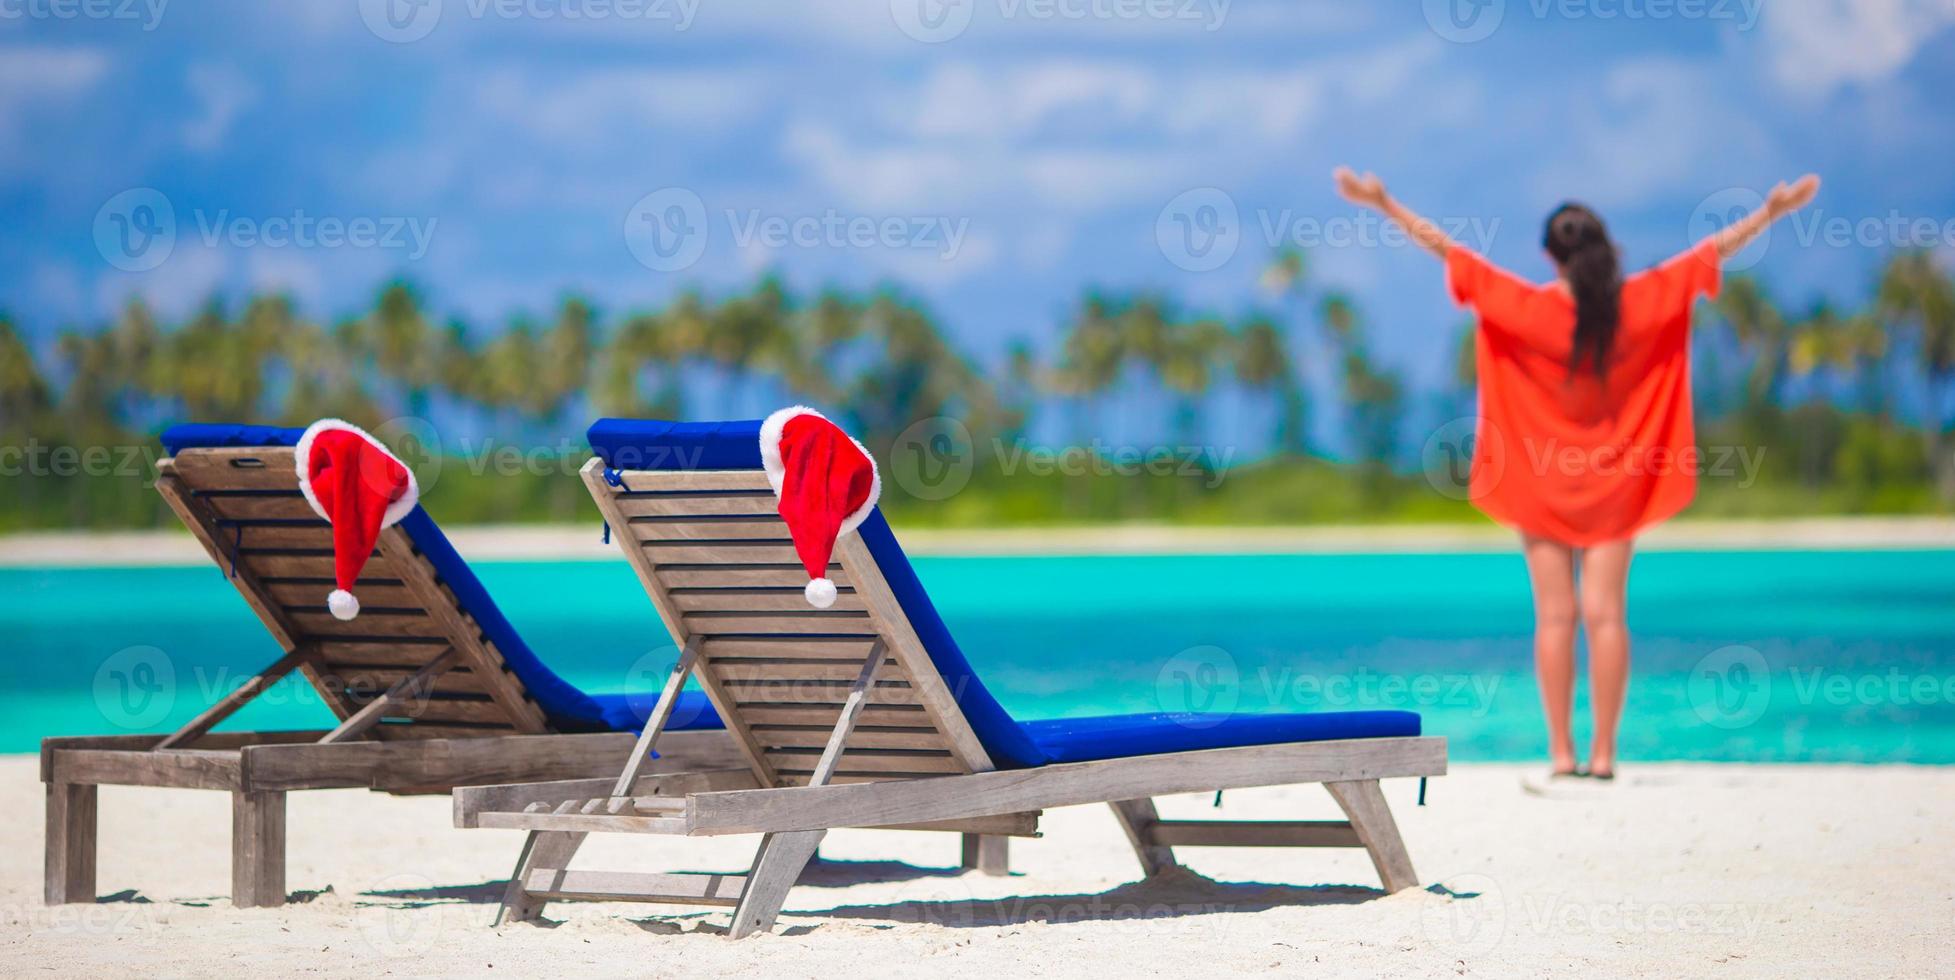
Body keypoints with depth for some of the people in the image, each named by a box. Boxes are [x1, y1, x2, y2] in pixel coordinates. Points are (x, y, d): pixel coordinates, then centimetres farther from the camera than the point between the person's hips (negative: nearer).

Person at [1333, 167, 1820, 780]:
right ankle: (1603, 752, -3)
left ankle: (1562, 752, -1)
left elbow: (1450, 252, -13)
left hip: (1542, 481, -1)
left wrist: (1384, 206, -11)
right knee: (1606, 615, 0)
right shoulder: (1639, 304, -10)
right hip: (1614, 482, 1)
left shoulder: (1529, 309, -15)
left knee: (1555, 617, 2)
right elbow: (1712, 253, -3)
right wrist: (1773, 212, 4)